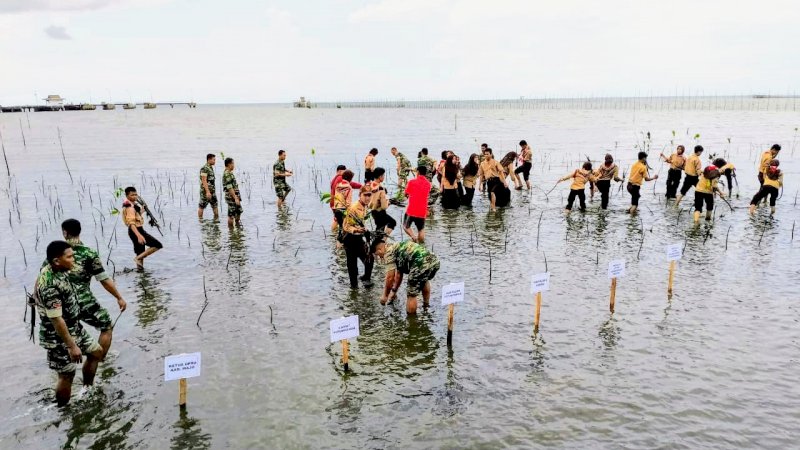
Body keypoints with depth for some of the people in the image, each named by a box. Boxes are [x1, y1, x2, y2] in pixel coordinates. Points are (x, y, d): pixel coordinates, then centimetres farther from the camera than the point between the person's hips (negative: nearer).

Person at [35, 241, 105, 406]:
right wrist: (71, 346, -23)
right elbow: (56, 319, -29)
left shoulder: (57, 271, -2)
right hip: (59, 337, -10)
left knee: (96, 352, 21)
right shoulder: (50, 285, -32)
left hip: (74, 328, 10)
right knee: (66, 375, 5)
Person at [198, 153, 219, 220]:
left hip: (212, 191, 9)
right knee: (202, 207, 3)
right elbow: (204, 181, -20)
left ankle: (216, 219, 9)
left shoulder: (211, 168, 13)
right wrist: (207, 192, -25)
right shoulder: (204, 168, -15)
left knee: (215, 205, 6)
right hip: (206, 191, -9)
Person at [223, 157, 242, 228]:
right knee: (231, 215, -1)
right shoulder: (227, 174, -18)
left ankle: (238, 226, 29)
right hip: (231, 198, -10)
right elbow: (229, 188, -24)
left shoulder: (229, 173, 14)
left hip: (235, 197, 10)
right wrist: (235, 198, -25)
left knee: (239, 212, 17)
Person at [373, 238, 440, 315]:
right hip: (434, 260, 9)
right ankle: (426, 305, 45)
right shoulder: (399, 247, 32)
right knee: (424, 280, 40)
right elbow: (399, 274, 39)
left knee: (411, 295, 8)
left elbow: (390, 277, 3)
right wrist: (394, 291, 47)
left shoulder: (389, 251, 6)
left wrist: (385, 295, 15)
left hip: (422, 265, -9)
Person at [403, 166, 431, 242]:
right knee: (421, 230, 16)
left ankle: (413, 237, -11)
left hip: (411, 210, -3)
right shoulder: (428, 184, 4)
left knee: (406, 226, 14)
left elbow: (406, 193, 5)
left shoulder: (412, 182, -6)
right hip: (422, 211, 3)